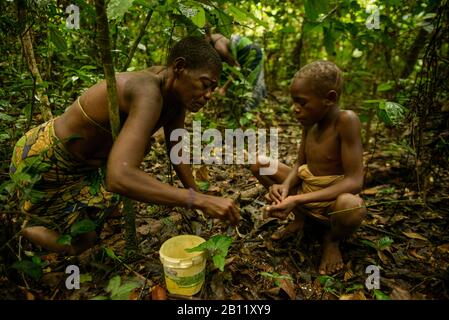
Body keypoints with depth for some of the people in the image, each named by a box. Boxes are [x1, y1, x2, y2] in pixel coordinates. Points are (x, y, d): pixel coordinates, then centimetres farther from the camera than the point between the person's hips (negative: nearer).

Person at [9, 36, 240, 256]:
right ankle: (29, 228, 26)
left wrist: (198, 195, 6)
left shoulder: (176, 93, -8)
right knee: (82, 242, -1)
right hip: (41, 162, -8)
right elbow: (120, 178, -47)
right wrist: (200, 201, -47)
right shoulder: (149, 94, -36)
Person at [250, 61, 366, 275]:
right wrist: (285, 186, -20)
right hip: (304, 188, 6)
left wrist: (297, 200, -34)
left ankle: (332, 240, -2)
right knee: (259, 165, -2)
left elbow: (354, 181, -29)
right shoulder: (310, 121, -4)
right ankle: (300, 218, 11)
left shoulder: (346, 120, -24)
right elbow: (300, 165, 3)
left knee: (353, 207, -41)